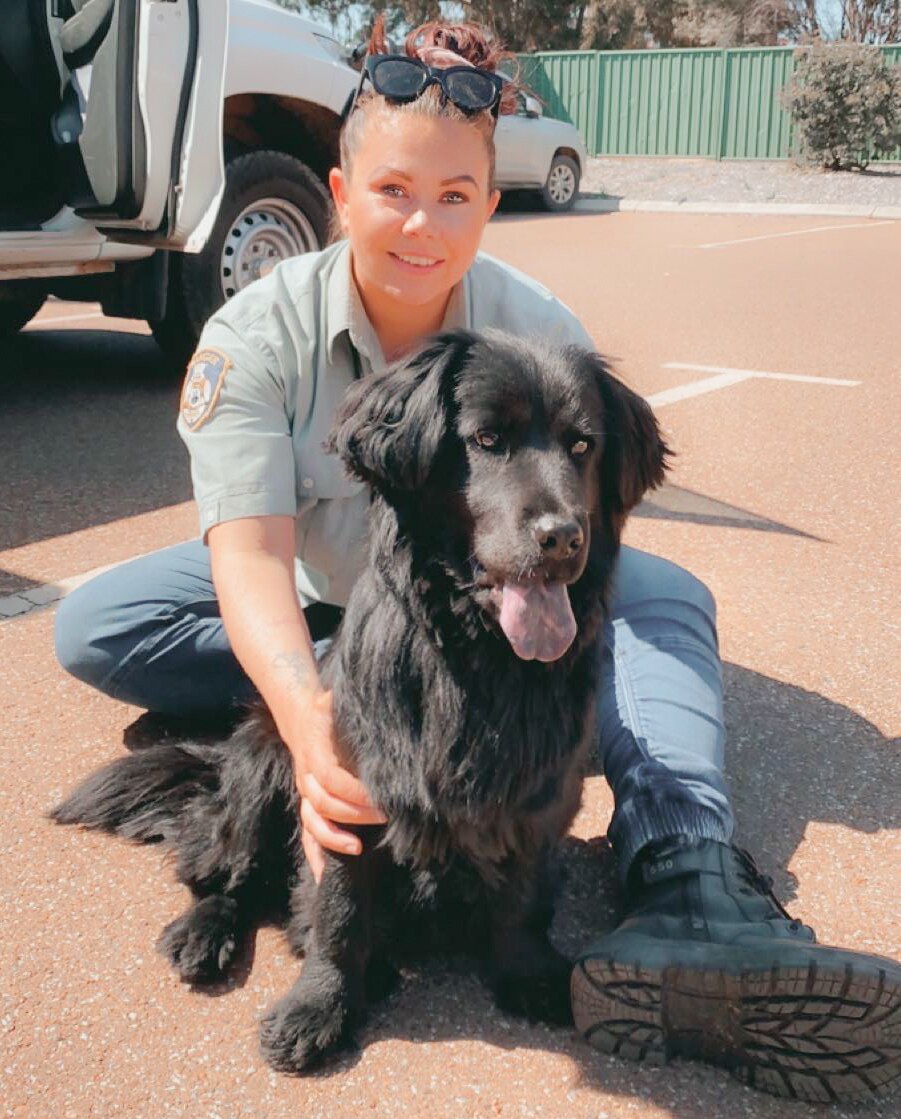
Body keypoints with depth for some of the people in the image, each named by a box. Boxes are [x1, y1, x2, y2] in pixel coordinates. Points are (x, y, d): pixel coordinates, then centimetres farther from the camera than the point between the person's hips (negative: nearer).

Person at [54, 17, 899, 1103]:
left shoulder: (540, 332, -17)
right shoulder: (256, 333, -20)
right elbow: (250, 547, -30)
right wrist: (305, 707, -50)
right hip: (312, 603, 0)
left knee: (666, 596, -24)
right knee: (91, 627, -23)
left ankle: (687, 879, -42)